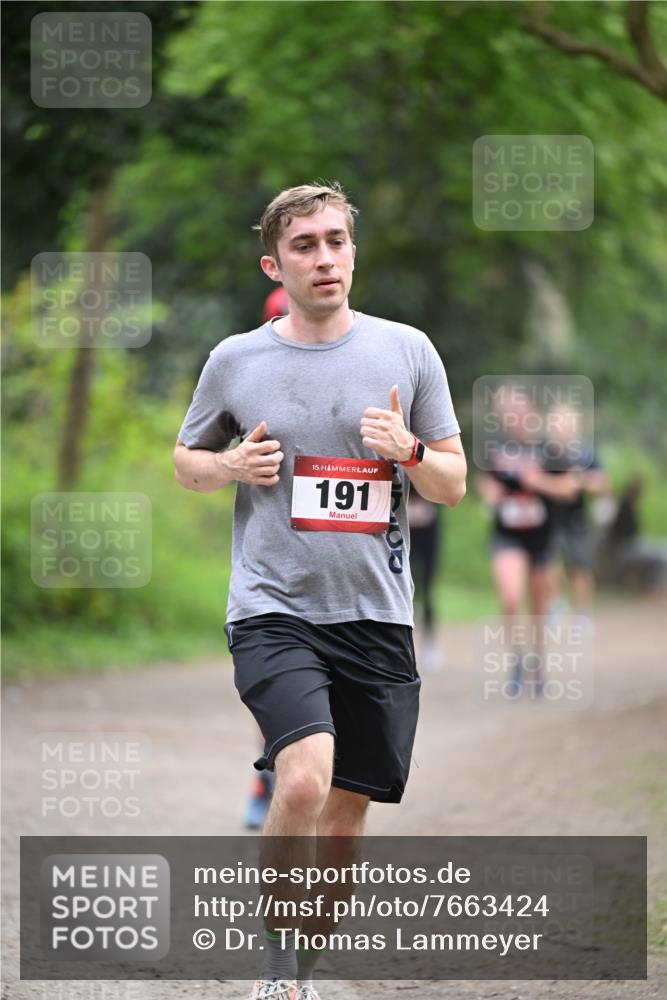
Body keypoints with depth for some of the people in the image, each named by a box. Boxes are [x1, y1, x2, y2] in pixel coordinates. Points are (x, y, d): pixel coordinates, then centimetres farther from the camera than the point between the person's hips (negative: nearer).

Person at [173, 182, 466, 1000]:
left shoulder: (407, 350, 4)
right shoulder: (235, 361, 3)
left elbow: (453, 486, 9)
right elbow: (185, 462, 17)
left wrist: (408, 450, -13)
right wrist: (233, 466, -6)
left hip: (376, 617, 3)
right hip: (274, 610, -3)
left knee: (344, 818, 7)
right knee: (304, 780, -25)